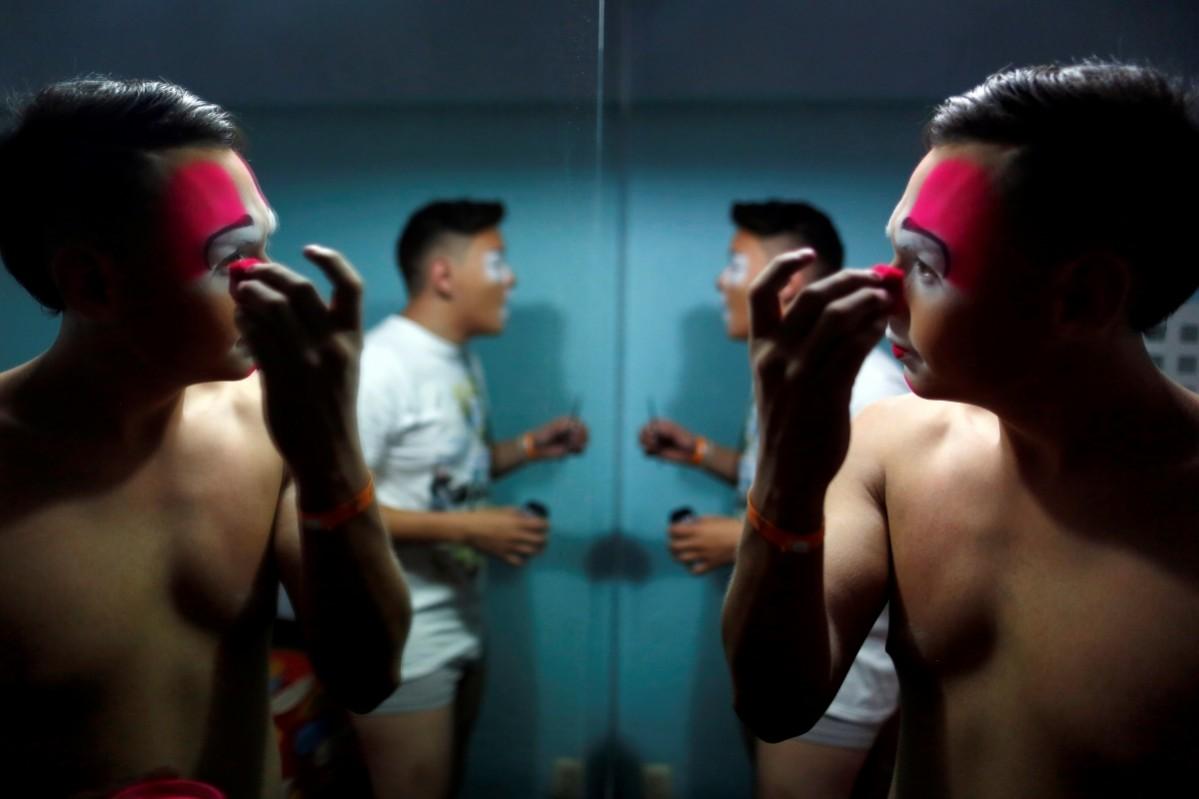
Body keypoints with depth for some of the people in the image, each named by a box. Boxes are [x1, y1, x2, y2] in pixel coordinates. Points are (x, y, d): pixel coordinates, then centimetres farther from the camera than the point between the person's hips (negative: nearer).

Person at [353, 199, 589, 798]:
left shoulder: (463, 360, 7)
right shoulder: (379, 365, -21)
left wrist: (529, 447, 0)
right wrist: (468, 529, -25)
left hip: (460, 622, 9)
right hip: (399, 641, -9)